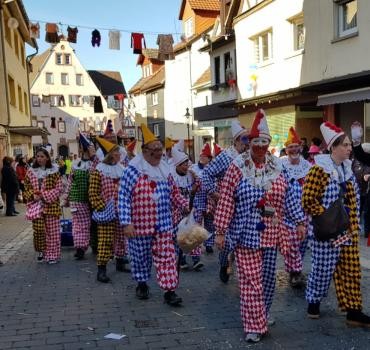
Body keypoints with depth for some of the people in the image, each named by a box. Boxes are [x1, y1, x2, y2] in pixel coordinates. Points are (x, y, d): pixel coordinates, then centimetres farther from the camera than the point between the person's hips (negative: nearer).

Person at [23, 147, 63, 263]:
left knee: (52, 231, 2)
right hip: (36, 205, 2)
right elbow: (27, 188, 11)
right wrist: (33, 195, -8)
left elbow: (59, 188, -6)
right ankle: (41, 251, 20)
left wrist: (44, 195, -14)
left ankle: (52, 254, 13)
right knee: (38, 230, 1)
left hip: (51, 205, -2)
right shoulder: (30, 172, 7)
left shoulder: (54, 171, -3)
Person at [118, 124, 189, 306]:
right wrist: (126, 223, -18)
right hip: (140, 225, -4)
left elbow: (174, 192, 17)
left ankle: (169, 290, 7)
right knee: (141, 256, 13)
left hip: (164, 224, 4)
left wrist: (185, 205, 1)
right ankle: (142, 283, 35)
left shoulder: (165, 169, 6)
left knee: (166, 257, 1)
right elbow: (123, 197, -13)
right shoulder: (133, 170, -12)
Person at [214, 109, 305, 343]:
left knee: (268, 278, 14)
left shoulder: (277, 166, 5)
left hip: (271, 234, 4)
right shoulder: (238, 166, -7)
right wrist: (221, 231, -10)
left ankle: (261, 315, 35)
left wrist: (299, 221, 8)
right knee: (251, 281, -1)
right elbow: (226, 200, -8)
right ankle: (255, 325, 11)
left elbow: (289, 196, 11)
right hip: (247, 235, -4)